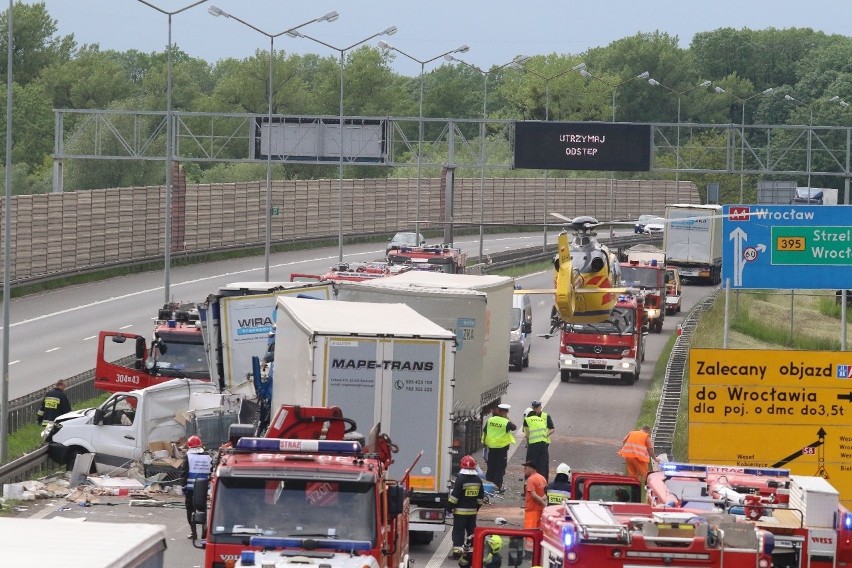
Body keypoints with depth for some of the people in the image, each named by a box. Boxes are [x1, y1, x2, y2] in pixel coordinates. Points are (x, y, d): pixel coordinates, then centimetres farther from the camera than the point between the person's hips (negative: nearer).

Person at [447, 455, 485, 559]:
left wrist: (449, 507, -6)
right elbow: (481, 497, 13)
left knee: (458, 531, -2)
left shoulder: (460, 479, -13)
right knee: (472, 531, 14)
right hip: (472, 511, 5)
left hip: (460, 511, -5)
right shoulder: (478, 480, 6)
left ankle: (457, 551, -6)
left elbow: (454, 495, -14)